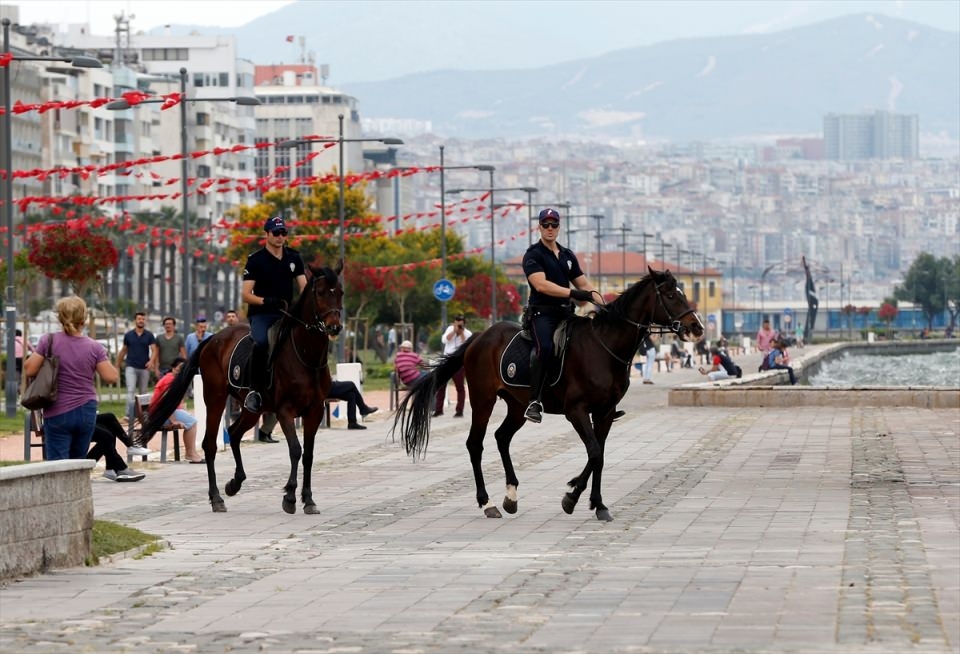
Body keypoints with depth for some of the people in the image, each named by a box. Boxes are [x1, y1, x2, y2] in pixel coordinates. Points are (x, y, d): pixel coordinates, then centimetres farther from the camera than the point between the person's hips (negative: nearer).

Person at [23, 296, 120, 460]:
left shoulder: (49, 342, -7)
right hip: (86, 412, 3)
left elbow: (29, 370, -7)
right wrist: (105, 359, 13)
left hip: (58, 412, -3)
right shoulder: (94, 347, -3)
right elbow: (111, 377, -5)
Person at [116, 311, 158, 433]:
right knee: (131, 391, -15)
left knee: (143, 393, 8)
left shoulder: (149, 336, 3)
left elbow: (154, 350, -5)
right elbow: (123, 350, 14)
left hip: (144, 368, 1)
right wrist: (118, 365, 17)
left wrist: (152, 361, -24)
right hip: (131, 367, -1)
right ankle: (129, 416, -22)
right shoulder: (128, 335, 5)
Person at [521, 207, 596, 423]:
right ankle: (534, 401, -34)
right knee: (545, 347, -33)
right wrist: (573, 293, -24)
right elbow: (541, 285, -17)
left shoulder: (568, 255, 20)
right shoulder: (533, 255, -1)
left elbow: (584, 286, 20)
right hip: (543, 312, -7)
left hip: (566, 312, 7)